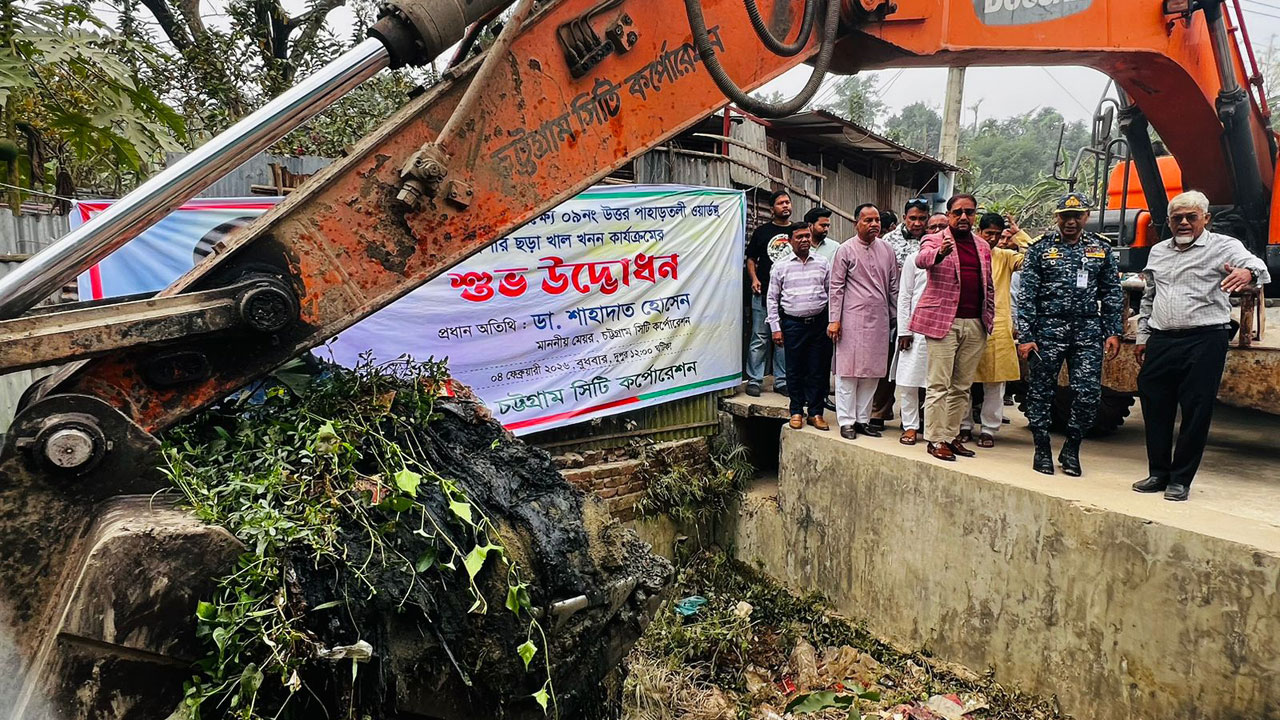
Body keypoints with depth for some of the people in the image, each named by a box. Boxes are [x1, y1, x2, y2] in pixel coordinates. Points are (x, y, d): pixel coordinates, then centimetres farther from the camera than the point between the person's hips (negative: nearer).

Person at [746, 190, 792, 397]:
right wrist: (754, 279, -7)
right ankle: (754, 380, 6)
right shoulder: (762, 231, 7)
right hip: (764, 294, -2)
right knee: (760, 339, 0)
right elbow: (751, 259, 9)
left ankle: (782, 381, 15)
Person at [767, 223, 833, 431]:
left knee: (818, 370, 4)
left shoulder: (822, 263, 8)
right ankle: (796, 412, 17)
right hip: (793, 323, -1)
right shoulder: (781, 266, 4)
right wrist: (775, 328, 0)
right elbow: (772, 298, 6)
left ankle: (816, 412, 14)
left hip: (819, 322, 1)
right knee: (795, 370, 5)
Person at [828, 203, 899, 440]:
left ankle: (863, 420, 16)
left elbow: (893, 285, 16)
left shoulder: (887, 249, 11)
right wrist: (835, 320, -7)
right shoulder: (846, 250, -1)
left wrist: (896, 316, 13)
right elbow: (836, 286, -3)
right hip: (853, 317, -4)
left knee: (873, 370, 6)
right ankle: (846, 421, 5)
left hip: (879, 318, 5)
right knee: (849, 370, -2)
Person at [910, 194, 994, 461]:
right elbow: (921, 259, -23)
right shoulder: (935, 241, 0)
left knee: (961, 386, 9)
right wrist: (938, 253, -45)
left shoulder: (983, 248, 18)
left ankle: (951, 435, 18)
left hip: (975, 325, 6)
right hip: (943, 322, -6)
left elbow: (989, 286, 23)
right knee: (939, 385, -4)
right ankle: (935, 439, 2)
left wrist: (990, 319, 16)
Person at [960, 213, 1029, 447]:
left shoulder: (1005, 256, 9)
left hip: (997, 326, 1)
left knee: (994, 382, 4)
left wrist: (1019, 235, -9)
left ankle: (989, 430, 13)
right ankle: (964, 426, 17)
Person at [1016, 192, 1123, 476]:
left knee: (1089, 393, -3)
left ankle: (1071, 450, 15)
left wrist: (1113, 332, 3)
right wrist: (1025, 336, -7)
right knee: (1041, 390, 2)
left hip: (1088, 330, 2)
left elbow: (1112, 294, 12)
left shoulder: (1102, 249, 10)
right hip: (1048, 328, -2)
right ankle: (1042, 450, 16)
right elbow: (1027, 295, -1)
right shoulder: (1040, 248, 3)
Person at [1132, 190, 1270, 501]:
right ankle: (1158, 473, 19)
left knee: (1196, 412, -2)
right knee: (1155, 408, 7)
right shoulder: (1158, 252, 18)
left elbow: (1256, 266, -16)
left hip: (1204, 340, -5)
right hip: (1161, 341, 5)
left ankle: (1180, 480, 7)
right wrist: (1143, 336, 19)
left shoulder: (1223, 246, 2)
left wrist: (1247, 273, -40)